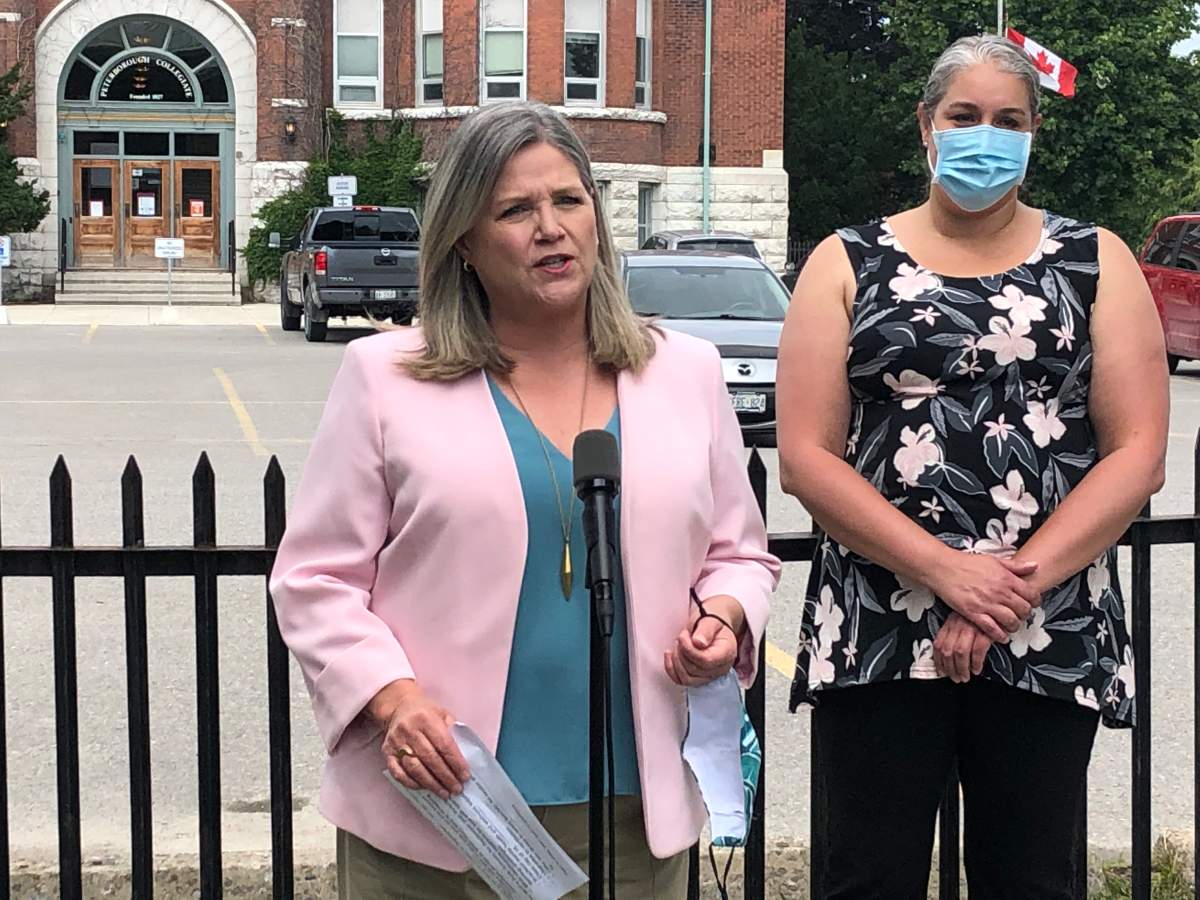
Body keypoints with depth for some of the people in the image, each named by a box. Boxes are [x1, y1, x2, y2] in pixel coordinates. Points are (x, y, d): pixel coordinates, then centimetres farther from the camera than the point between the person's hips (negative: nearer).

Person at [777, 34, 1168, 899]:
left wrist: (1015, 586, -12)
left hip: (1050, 635, 1)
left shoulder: (1095, 262, 8)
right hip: (876, 632, 0)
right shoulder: (850, 264, 6)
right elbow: (805, 456, -2)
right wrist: (945, 571, -14)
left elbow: (1137, 453, 0)